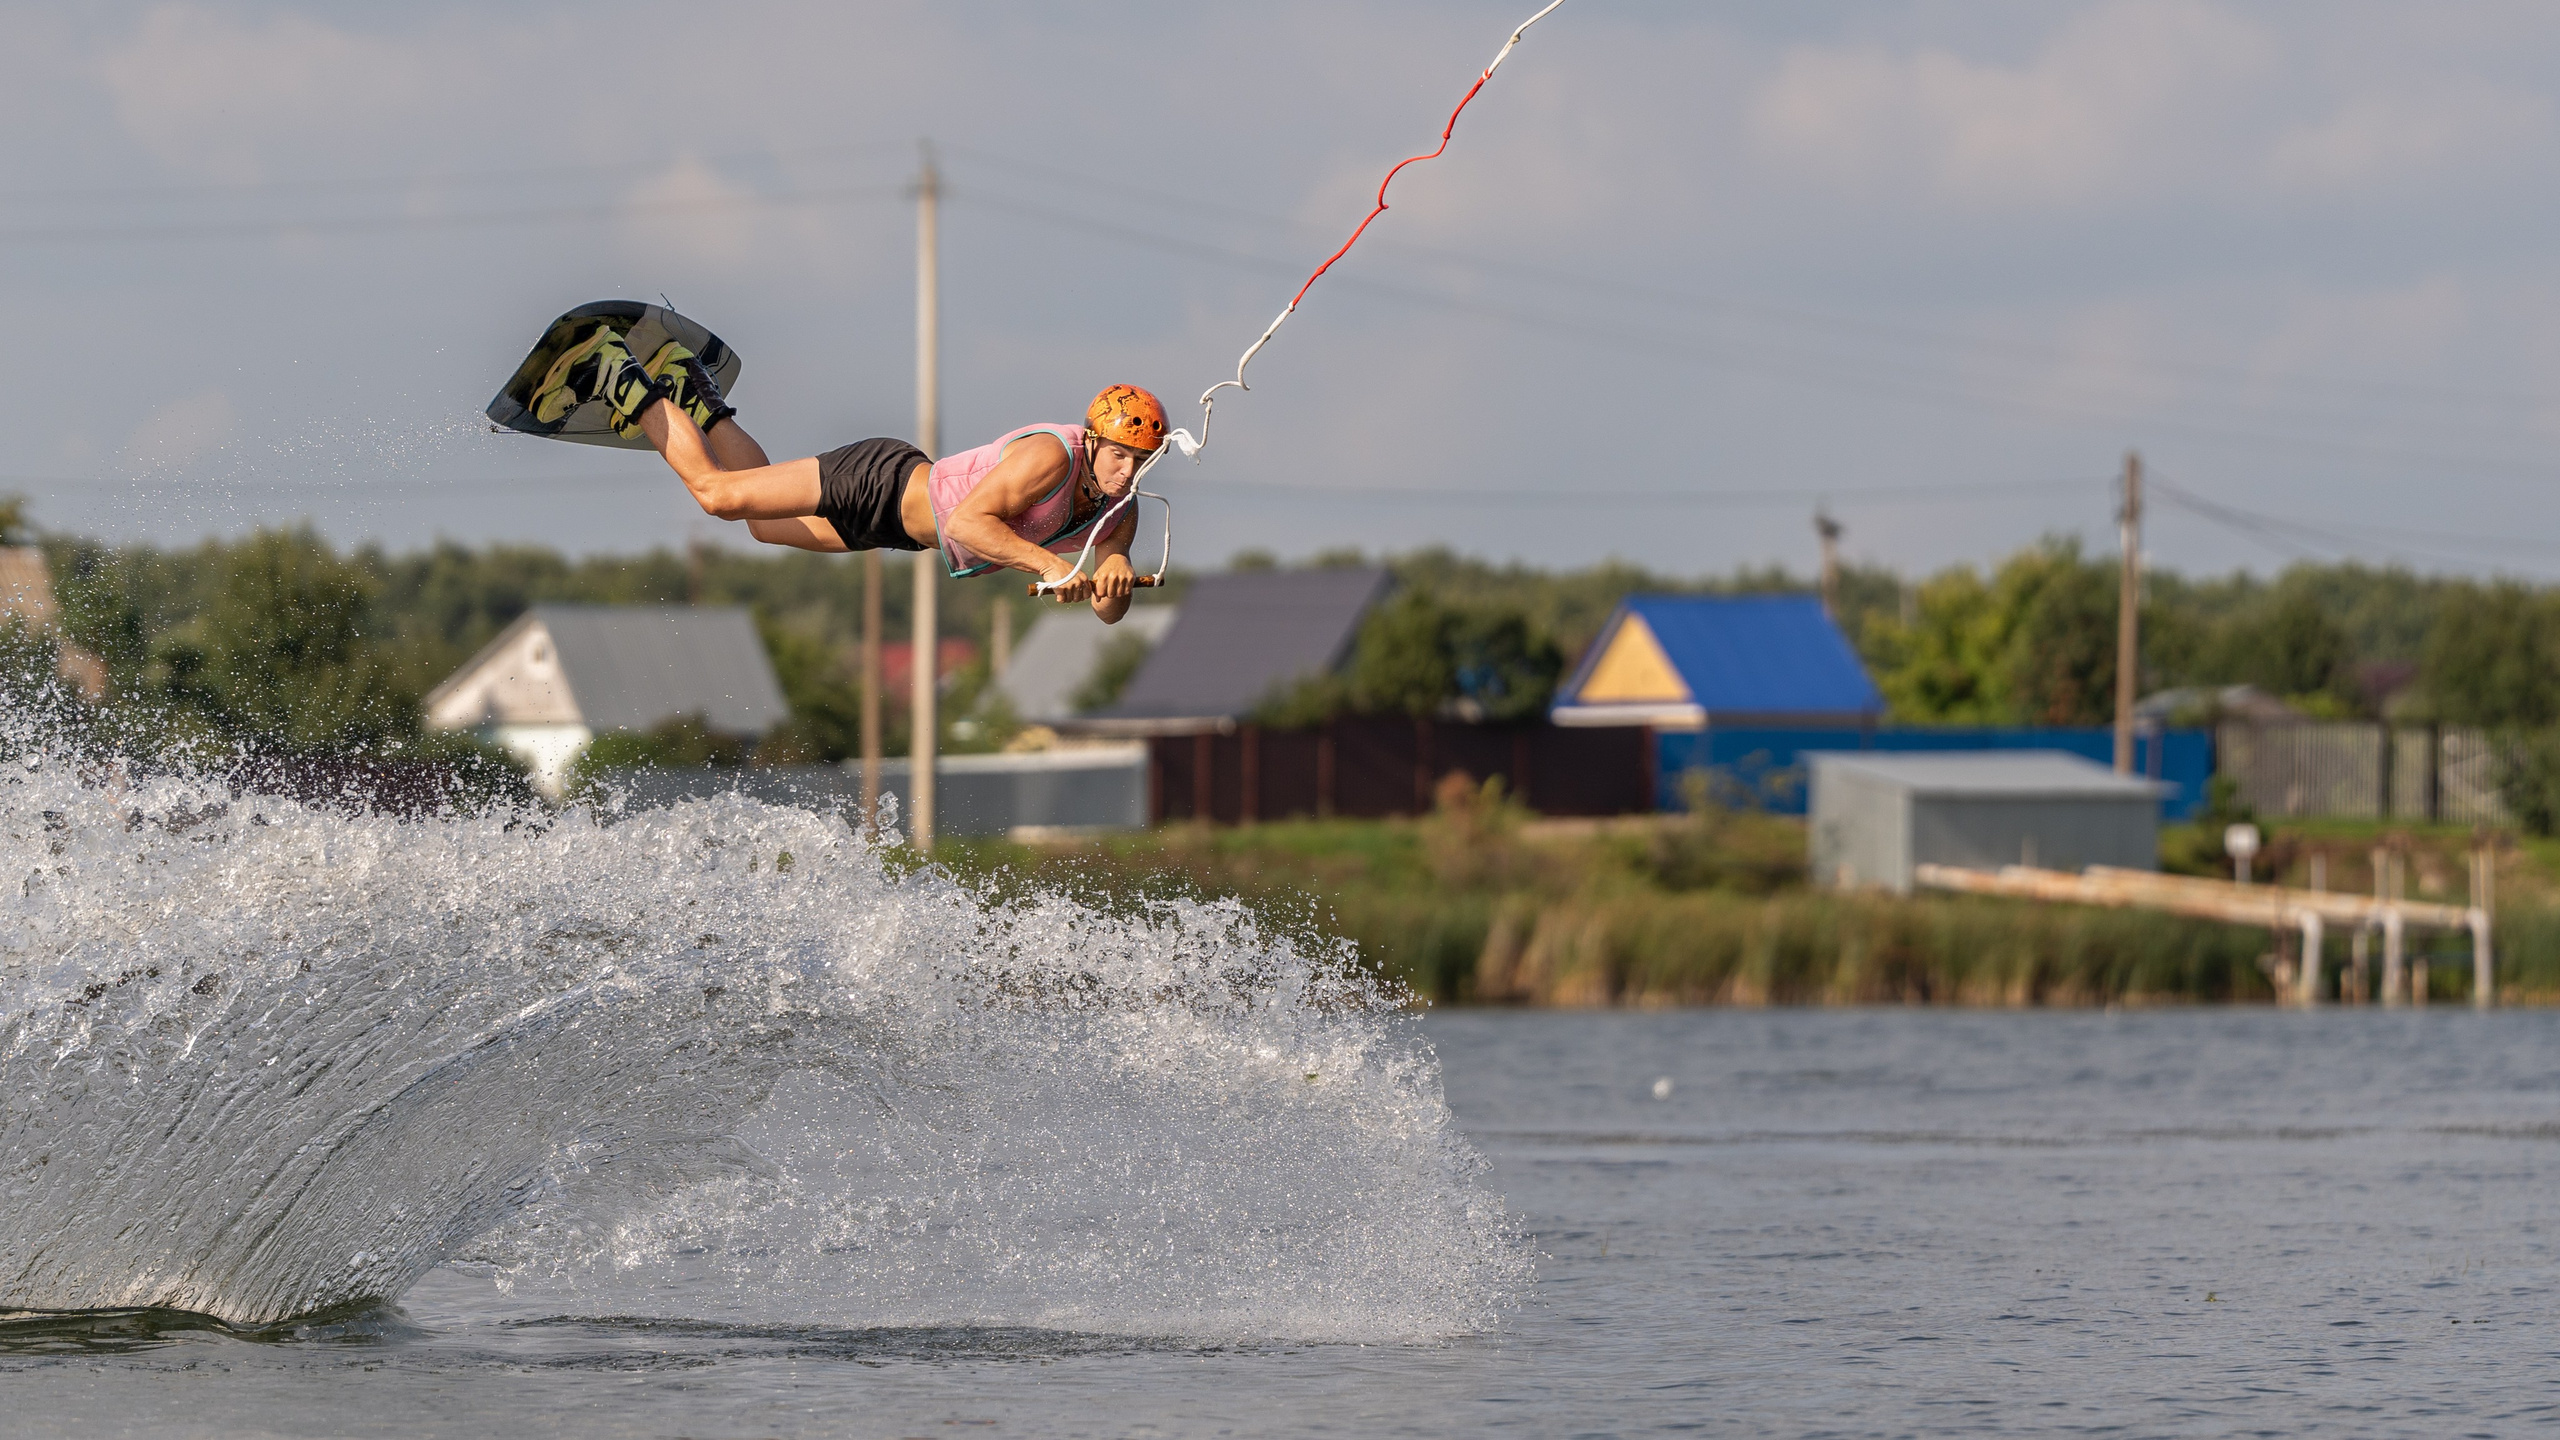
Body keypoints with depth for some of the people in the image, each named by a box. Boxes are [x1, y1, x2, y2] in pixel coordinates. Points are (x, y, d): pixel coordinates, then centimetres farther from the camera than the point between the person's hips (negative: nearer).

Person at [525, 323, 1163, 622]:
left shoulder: (1120, 515, -10)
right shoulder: (1050, 456, -33)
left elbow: (1108, 611, -9)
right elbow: (966, 522, -42)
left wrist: (1114, 581, -32)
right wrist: (1048, 563, -51)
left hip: (902, 527, 7)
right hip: (881, 482, -7)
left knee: (766, 524, 25)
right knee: (717, 492, 0)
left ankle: (694, 394, 40)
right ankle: (621, 380, 15)